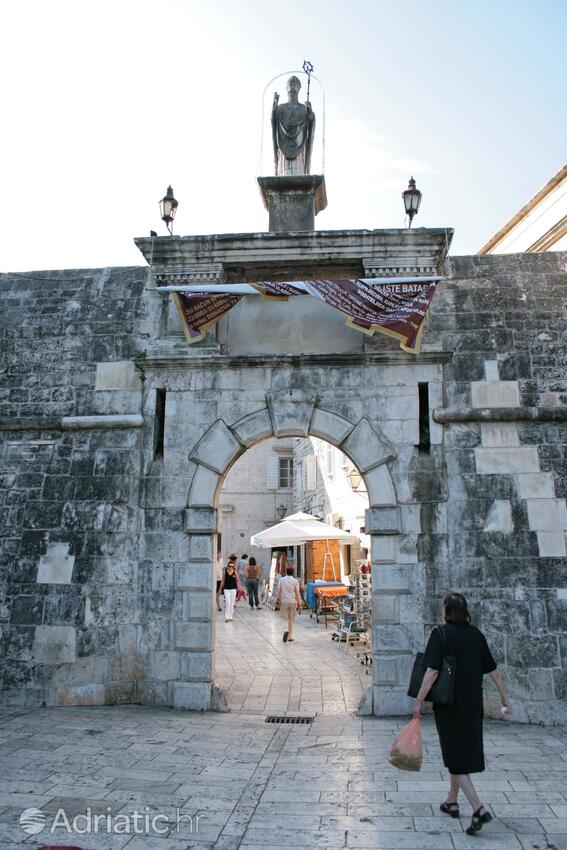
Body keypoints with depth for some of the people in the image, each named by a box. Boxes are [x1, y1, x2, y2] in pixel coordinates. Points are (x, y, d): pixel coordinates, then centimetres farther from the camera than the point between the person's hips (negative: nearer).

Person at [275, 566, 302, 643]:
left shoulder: (281, 580, 0)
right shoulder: (295, 581, -2)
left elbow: (279, 591, -3)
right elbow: (297, 593, -5)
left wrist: (277, 599, 7)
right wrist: (299, 604, -1)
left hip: (284, 602, 0)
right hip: (293, 602, 0)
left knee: (286, 618, 9)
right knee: (291, 619, 10)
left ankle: (286, 631, -17)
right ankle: (289, 636, 13)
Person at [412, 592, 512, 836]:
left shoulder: (441, 633, -14)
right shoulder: (476, 634, 1)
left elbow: (432, 670, -20)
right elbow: (493, 669, 5)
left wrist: (419, 701, -15)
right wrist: (504, 698, 15)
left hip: (448, 704, -6)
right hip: (472, 704, 6)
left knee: (455, 755, 2)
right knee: (466, 750, 20)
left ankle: (478, 808, -10)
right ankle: (452, 802, 32)